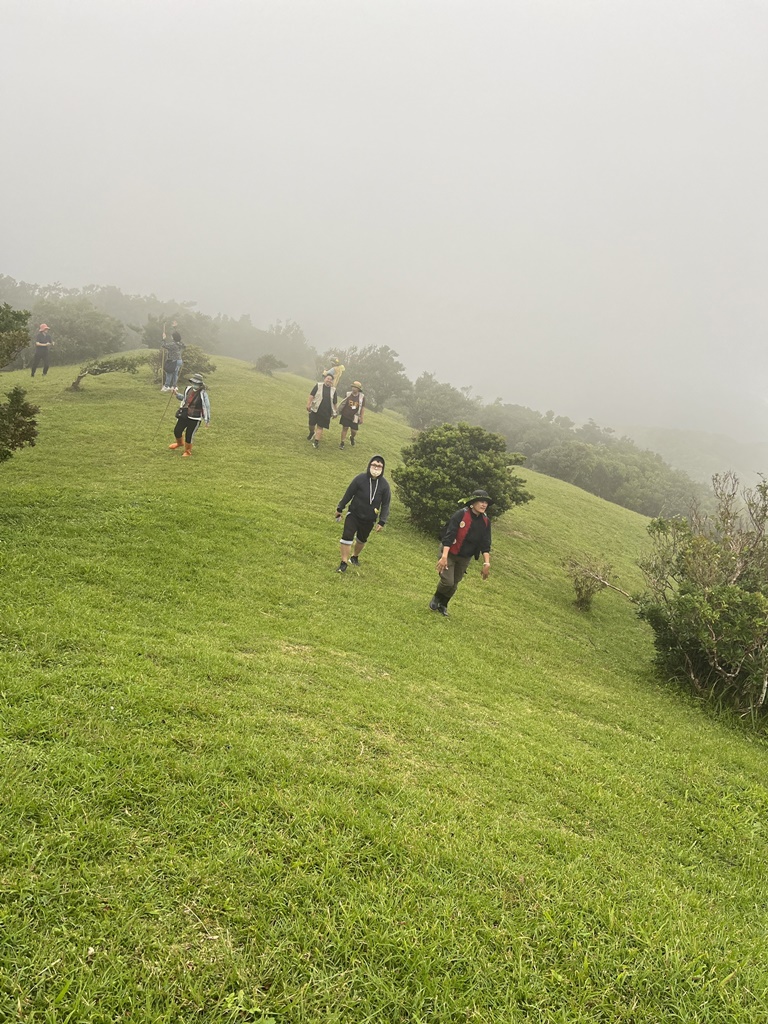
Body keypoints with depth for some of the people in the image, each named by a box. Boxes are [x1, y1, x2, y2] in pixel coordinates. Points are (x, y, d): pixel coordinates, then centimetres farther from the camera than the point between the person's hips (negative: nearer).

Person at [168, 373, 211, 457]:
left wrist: (207, 420, -11)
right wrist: (177, 394, 7)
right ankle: (179, 443, 45)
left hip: (195, 418, -6)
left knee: (189, 435, 2)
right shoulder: (188, 389, 1)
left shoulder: (202, 394, -17)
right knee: (177, 431, 12)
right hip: (184, 415, 6)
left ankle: (187, 451, 26)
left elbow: (207, 407, -12)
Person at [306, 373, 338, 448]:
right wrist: (308, 405, -16)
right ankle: (312, 433, 36)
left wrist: (334, 412, 16)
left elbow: (334, 403, 14)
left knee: (320, 427, 2)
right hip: (315, 410, -1)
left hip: (326, 412, 1)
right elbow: (311, 396, -6)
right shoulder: (318, 385, -2)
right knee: (311, 424, 3)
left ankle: (316, 441, 8)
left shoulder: (333, 390, 7)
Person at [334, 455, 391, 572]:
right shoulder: (360, 478, -15)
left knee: (361, 540, 20)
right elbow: (348, 493, -5)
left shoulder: (384, 485, -10)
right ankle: (343, 563, -3)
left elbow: (385, 504, -3)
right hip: (353, 514, -2)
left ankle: (355, 557, 47)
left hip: (369, 520, 2)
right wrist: (340, 509, 3)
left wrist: (382, 522, -7)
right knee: (347, 536, -13)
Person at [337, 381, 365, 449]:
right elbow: (342, 404, 4)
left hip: (354, 417, 0)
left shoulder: (362, 397, -6)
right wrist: (339, 411, 7)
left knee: (354, 431, 5)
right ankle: (342, 443, 17)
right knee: (345, 428, 5)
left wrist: (361, 417, 1)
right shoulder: (348, 394, -5)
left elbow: (362, 407, 1)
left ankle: (352, 437, 41)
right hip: (346, 415, 0)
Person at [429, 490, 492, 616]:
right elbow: (449, 536, -26)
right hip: (450, 553, -5)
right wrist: (444, 556, -34)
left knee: (454, 584, 12)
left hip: (465, 558, 5)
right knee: (447, 581, -13)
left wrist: (486, 563, -14)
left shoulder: (485, 521, -6)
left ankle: (443, 605, 37)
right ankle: (436, 599, 19)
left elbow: (485, 544, -4)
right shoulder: (461, 514, -21)